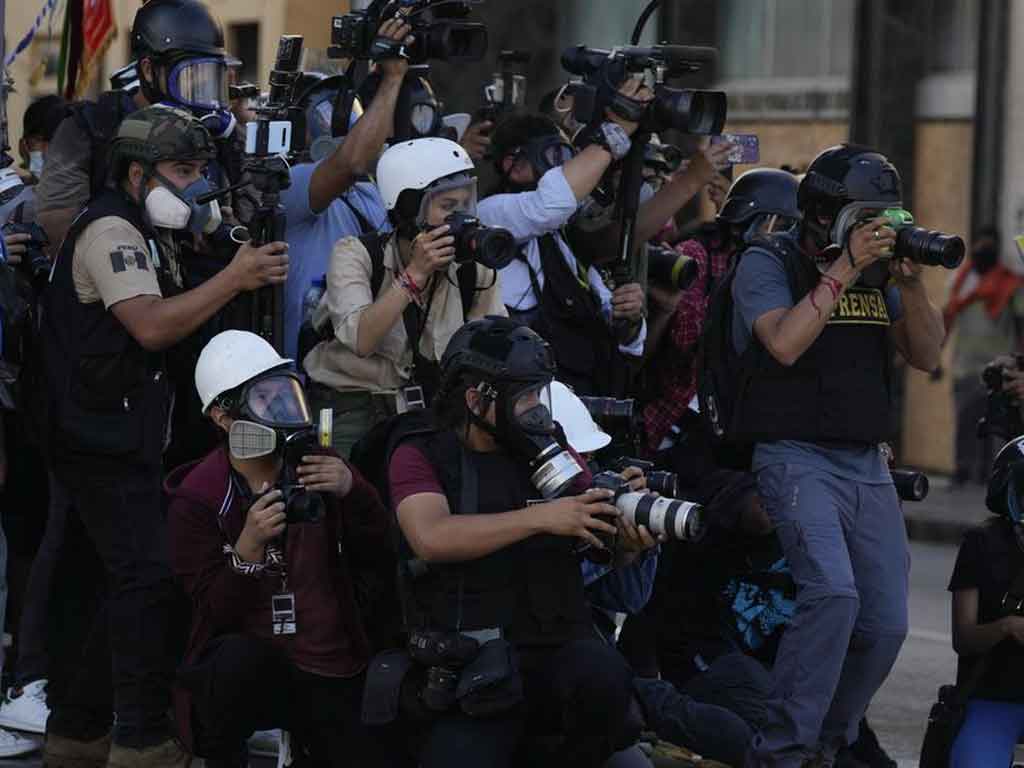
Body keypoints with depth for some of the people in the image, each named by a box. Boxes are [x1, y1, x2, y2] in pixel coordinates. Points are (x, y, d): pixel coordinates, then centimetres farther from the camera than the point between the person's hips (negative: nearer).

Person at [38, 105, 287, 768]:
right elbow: (150, 327, -25)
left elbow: (170, 324, 19)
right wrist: (235, 279, -25)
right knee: (149, 577, -14)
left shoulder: (142, 235, 21)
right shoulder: (110, 230, -13)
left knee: (133, 585, 12)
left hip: (131, 437, 11)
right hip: (104, 444, -11)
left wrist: (238, 277, 7)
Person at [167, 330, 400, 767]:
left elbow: (380, 552, 2)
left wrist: (353, 492, -14)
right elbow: (215, 613, -12)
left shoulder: (318, 468, 3)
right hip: (247, 668, -3)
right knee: (238, 656, -36)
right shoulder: (197, 500, -7)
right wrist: (249, 547, -28)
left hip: (332, 677, 3)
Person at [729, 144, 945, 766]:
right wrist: (844, 269, -18)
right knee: (833, 592, -27)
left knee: (886, 622, 0)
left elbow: (926, 356, 7)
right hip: (798, 458, -6)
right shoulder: (769, 263, -3)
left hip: (869, 465, 6)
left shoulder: (878, 270, 13)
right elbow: (785, 342, -19)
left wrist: (912, 282, -7)